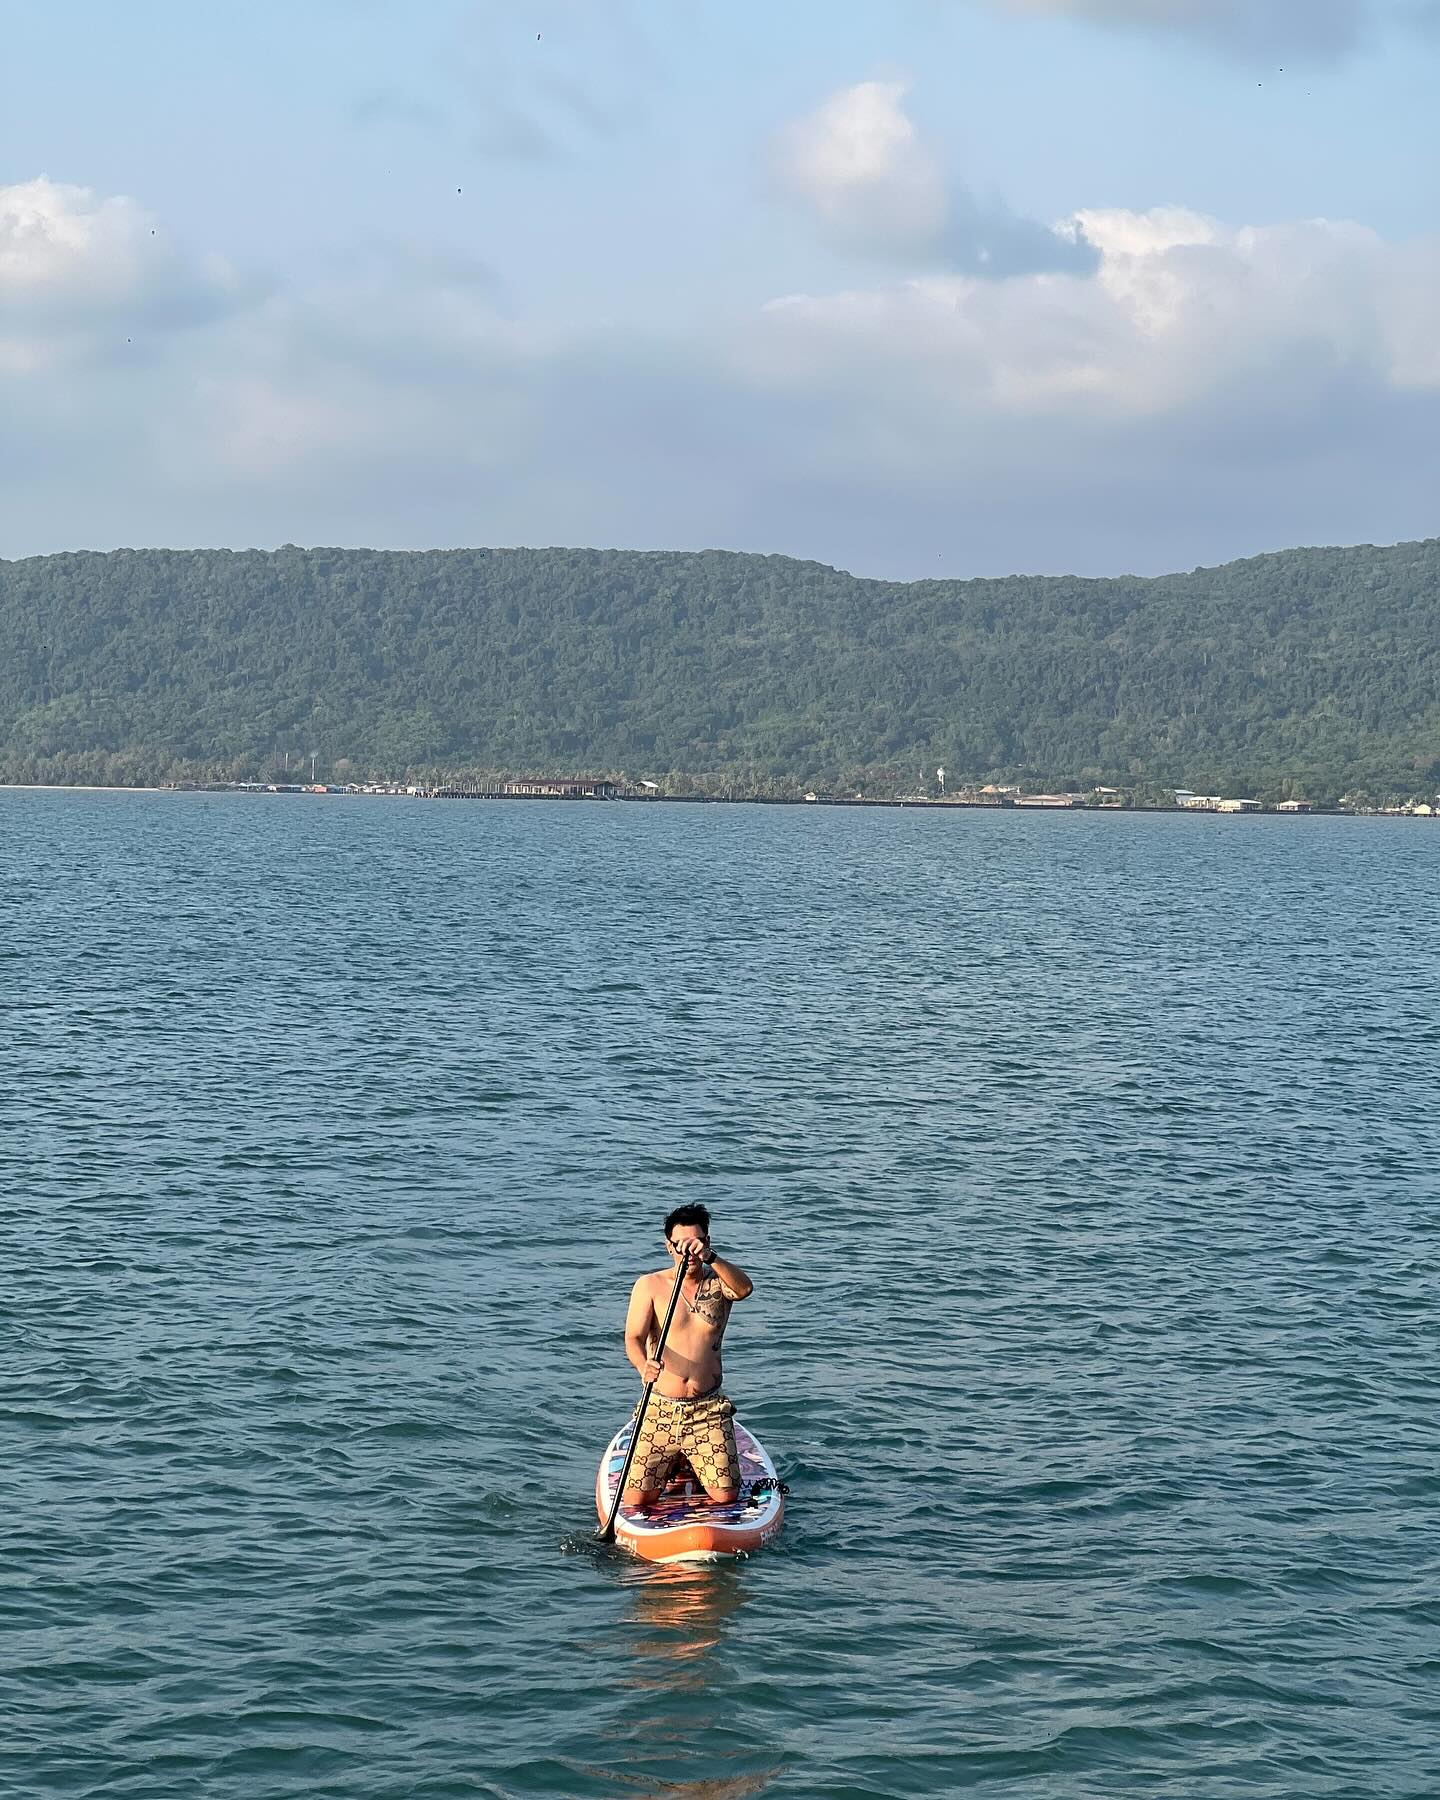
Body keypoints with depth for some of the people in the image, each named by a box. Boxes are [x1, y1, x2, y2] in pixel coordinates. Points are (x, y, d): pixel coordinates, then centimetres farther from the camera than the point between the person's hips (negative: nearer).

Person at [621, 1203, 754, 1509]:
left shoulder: (718, 1283, 2)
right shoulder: (650, 1285, -1)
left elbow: (745, 1288, -22)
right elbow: (633, 1338, -13)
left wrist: (710, 1256, -41)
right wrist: (644, 1365, -37)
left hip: (709, 1409, 1)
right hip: (660, 1409, -1)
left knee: (725, 1497, -8)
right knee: (636, 1501, -6)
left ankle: (693, 1465, 27)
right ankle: (673, 1465, 27)